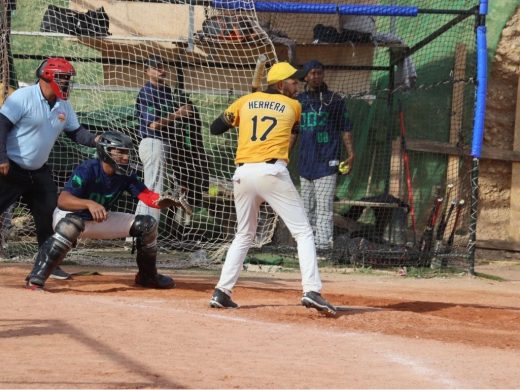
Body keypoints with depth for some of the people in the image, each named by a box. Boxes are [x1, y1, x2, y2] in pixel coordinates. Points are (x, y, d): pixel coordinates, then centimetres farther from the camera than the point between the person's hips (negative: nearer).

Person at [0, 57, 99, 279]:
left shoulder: (63, 106, 6)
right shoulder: (22, 98, -17)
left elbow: (75, 131, 13)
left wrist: (95, 140, -7)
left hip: (39, 171, 7)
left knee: (49, 215, 6)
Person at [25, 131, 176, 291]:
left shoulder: (125, 174, -12)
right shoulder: (87, 169, -30)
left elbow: (147, 196, -20)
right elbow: (62, 200, -40)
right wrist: (89, 204, -58)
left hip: (100, 220, 7)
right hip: (70, 216, -7)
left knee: (147, 224, -2)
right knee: (70, 227, -43)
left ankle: (148, 276, 19)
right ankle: (35, 279, -38)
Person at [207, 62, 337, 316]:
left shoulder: (245, 101, 15)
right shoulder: (293, 107, 10)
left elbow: (215, 128, 19)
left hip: (243, 173, 4)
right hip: (272, 171, -4)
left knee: (244, 236, 20)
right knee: (303, 232, 2)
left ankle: (222, 292, 11)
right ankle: (311, 291, -13)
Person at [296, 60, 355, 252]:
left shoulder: (334, 100, 2)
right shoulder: (299, 100, 13)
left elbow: (345, 128, 2)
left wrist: (350, 154, -7)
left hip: (326, 162, -5)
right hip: (305, 162, 5)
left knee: (324, 206, -11)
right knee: (307, 206, 8)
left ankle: (323, 243, -16)